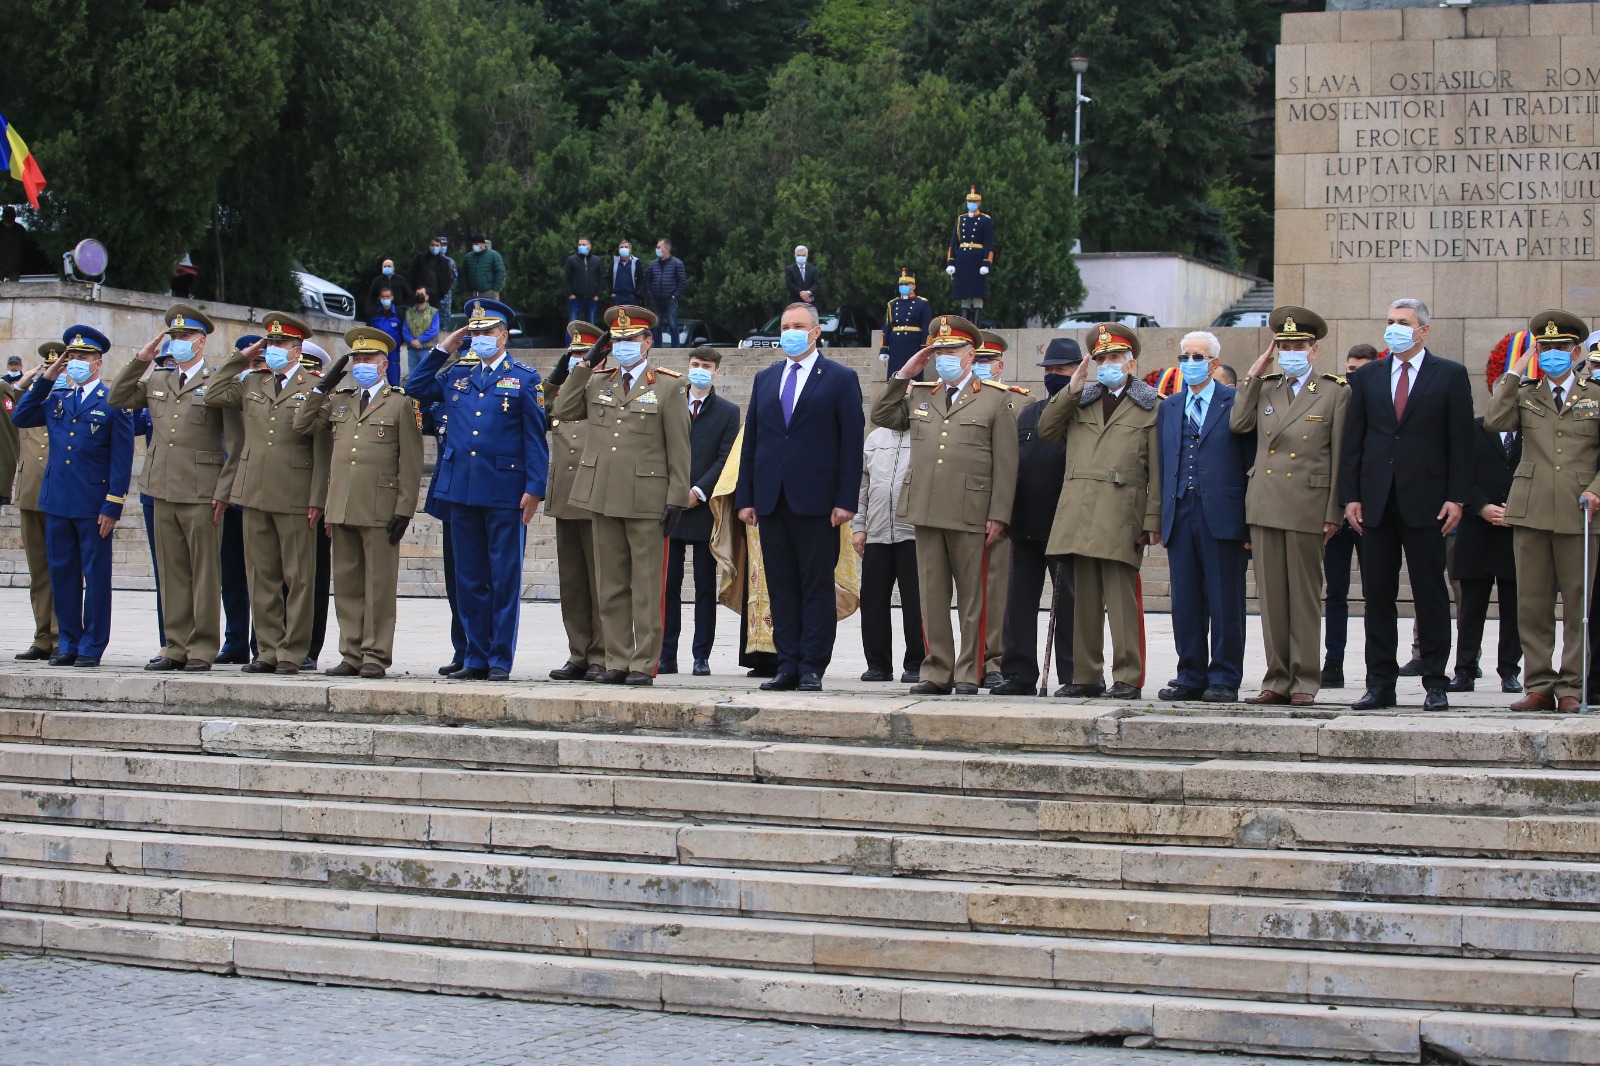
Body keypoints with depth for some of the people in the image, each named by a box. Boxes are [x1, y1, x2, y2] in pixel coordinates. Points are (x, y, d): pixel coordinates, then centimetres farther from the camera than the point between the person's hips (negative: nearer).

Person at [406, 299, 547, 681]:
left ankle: (501, 660, 3)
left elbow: (536, 438, -1)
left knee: (504, 578, -1)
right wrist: (441, 351, 15)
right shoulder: (457, 375, 14)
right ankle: (475, 659, 13)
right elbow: (415, 390, 22)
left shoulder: (525, 380, 1)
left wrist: (534, 489, -9)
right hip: (462, 491, 5)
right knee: (469, 578, 7)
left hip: (505, 492, -5)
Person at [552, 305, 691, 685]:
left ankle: (644, 664, 1)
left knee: (646, 586, -2)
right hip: (604, 497, 5)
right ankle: (617, 661, 13)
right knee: (611, 584, 7)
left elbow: (679, 450, -2)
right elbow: (564, 411, 5)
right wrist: (584, 365, 4)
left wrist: (677, 498, -8)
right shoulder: (598, 383, 14)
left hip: (646, 500, -5)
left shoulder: (668, 387, 1)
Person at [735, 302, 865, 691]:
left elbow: (852, 443, -3)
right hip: (771, 499, 5)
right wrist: (745, 497, 7)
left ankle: (812, 669, 0)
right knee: (781, 586, 6)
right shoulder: (764, 380, 16)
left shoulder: (841, 379, 2)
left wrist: (846, 500, -11)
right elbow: (751, 442, 15)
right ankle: (788, 666, 9)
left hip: (816, 500, -5)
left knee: (817, 587, -2)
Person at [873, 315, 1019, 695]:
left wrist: (999, 516, -9)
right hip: (925, 511, 4)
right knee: (932, 595, 6)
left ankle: (969, 674, 6)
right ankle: (937, 672, 11)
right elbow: (881, 416, 18)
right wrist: (904, 375, 10)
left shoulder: (998, 399, 2)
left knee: (972, 597, 1)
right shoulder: (919, 396, 17)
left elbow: (1005, 463, -2)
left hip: (971, 515, -4)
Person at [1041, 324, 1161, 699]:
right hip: (1079, 513, 4)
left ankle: (1128, 677, -4)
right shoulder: (1081, 402, 19)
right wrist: (1071, 390, 5)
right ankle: (1086, 676, 12)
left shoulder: (1150, 407, 6)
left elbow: (1157, 470, 1)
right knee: (1085, 597, 7)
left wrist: (1153, 520, -6)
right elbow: (1046, 430, 12)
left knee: (1121, 597, -7)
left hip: (1121, 516, -4)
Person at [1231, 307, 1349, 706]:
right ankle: (1277, 679, 10)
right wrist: (1254, 376, 2)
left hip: (1307, 507, -4)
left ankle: (1305, 681, 5)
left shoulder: (1336, 392, 0)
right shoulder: (1265, 388, 14)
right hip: (1265, 504, 4)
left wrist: (1334, 514, -6)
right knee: (1271, 595, 5)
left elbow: (1339, 458, -2)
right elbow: (1239, 424, 1)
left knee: (1304, 595, 0)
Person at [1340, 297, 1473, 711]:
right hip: (1377, 501, 3)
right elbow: (1352, 440, 10)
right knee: (1378, 595, 4)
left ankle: (1435, 684, 5)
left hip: (1426, 501, -3)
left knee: (1431, 595, 0)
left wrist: (1456, 498, -7)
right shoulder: (1367, 377, 12)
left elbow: (1460, 441, 0)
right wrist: (1350, 496, 1)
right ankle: (1380, 683, 9)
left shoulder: (1450, 375, 4)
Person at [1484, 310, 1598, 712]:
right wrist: (1515, 374, -2)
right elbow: (1494, 421, -6)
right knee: (1532, 603, 2)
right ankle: (1539, 686, 7)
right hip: (1531, 510, 1)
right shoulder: (1525, 394, 12)